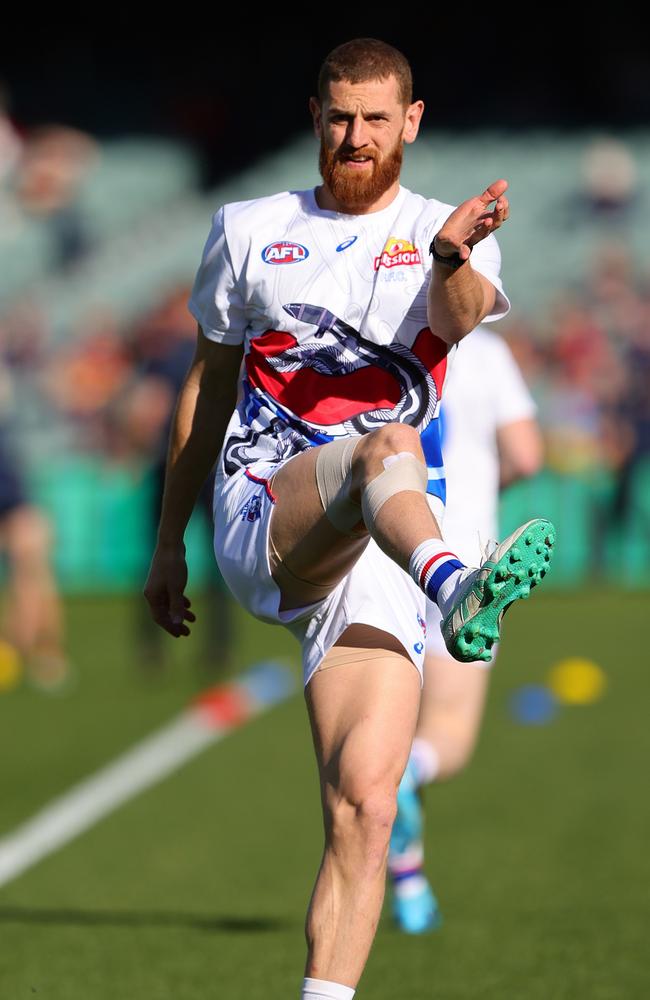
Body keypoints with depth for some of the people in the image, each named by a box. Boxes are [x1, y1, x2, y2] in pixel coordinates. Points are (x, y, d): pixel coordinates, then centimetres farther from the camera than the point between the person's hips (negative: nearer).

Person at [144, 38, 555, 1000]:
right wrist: (169, 544, 23)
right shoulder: (250, 231, 16)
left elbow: (458, 315, -15)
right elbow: (208, 386, 24)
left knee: (364, 809, -13)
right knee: (389, 442, -35)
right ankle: (455, 589, -68)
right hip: (260, 516, -1)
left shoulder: (450, 238, 9)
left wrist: (451, 261, -39)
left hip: (380, 549, 1)